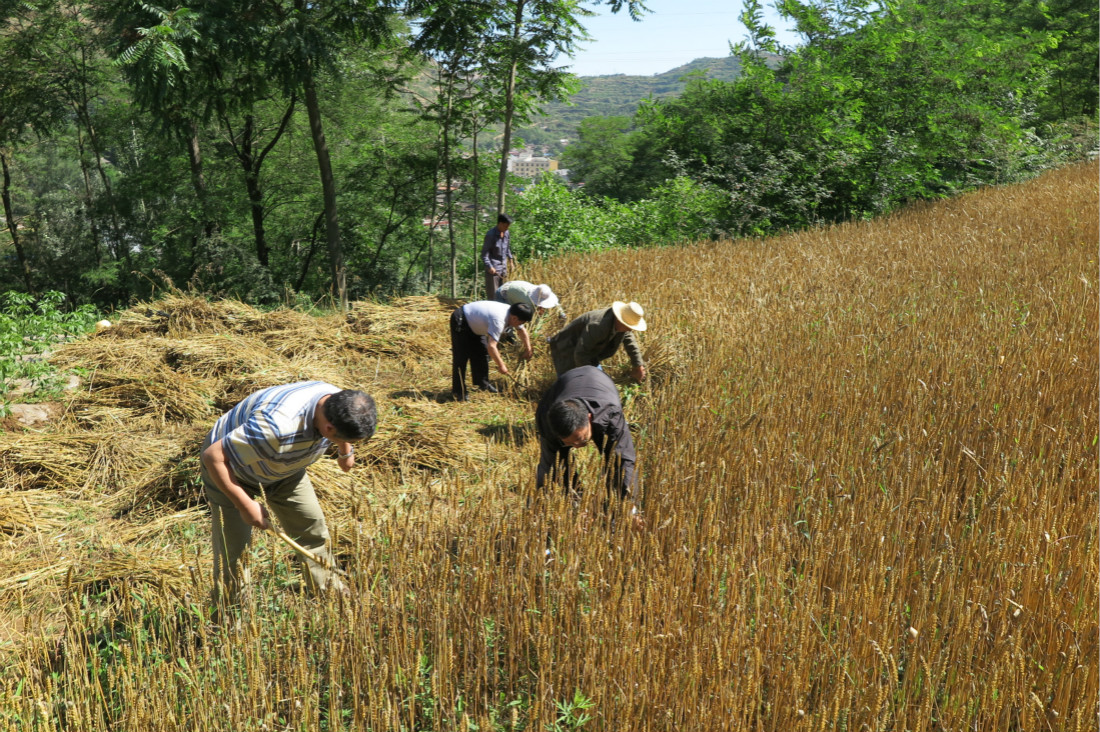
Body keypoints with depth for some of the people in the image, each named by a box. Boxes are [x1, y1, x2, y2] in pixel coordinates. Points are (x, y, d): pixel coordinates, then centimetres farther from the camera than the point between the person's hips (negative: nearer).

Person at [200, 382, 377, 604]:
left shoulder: (340, 403, -24)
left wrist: (346, 452, 23)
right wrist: (245, 505, -32)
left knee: (314, 530, 9)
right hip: (230, 469, -6)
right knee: (233, 553, -3)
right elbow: (213, 456, -37)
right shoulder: (277, 427, -47)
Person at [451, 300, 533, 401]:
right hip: (460, 321, -10)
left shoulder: (512, 314, -10)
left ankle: (482, 383, 26)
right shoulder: (498, 320, -38)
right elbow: (491, 346, -41)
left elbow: (523, 331, 11)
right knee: (461, 358, -10)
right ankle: (458, 391, -3)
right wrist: (501, 366, -31)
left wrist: (528, 350, 12)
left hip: (473, 323, 10)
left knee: (482, 353, 13)